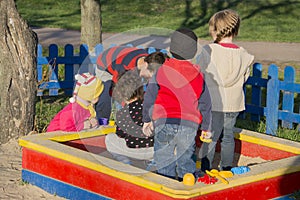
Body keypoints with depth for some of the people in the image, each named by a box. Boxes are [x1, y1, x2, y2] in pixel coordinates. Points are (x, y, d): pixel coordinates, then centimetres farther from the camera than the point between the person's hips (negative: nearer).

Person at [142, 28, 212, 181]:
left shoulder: (161, 71, 1)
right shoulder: (198, 74, 8)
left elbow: (149, 98, 5)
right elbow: (205, 104, 14)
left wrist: (147, 120, 19)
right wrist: (206, 128, 25)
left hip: (164, 123, -2)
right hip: (190, 125, 2)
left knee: (164, 164, 6)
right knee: (186, 161, 14)